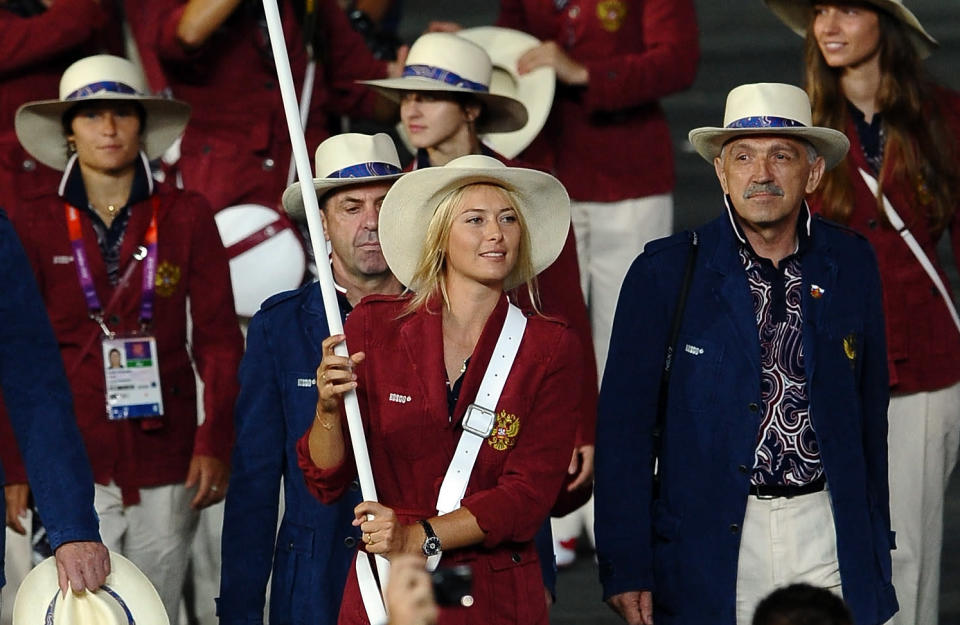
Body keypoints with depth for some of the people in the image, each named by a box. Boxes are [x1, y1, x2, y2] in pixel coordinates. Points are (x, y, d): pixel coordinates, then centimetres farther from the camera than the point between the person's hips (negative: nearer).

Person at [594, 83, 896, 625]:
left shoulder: (851, 265, 5)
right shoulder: (665, 273, -4)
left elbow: (870, 411, 13)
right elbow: (625, 427, -2)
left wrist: (875, 543, 13)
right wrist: (625, 569, -6)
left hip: (827, 537, 2)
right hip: (709, 547, -2)